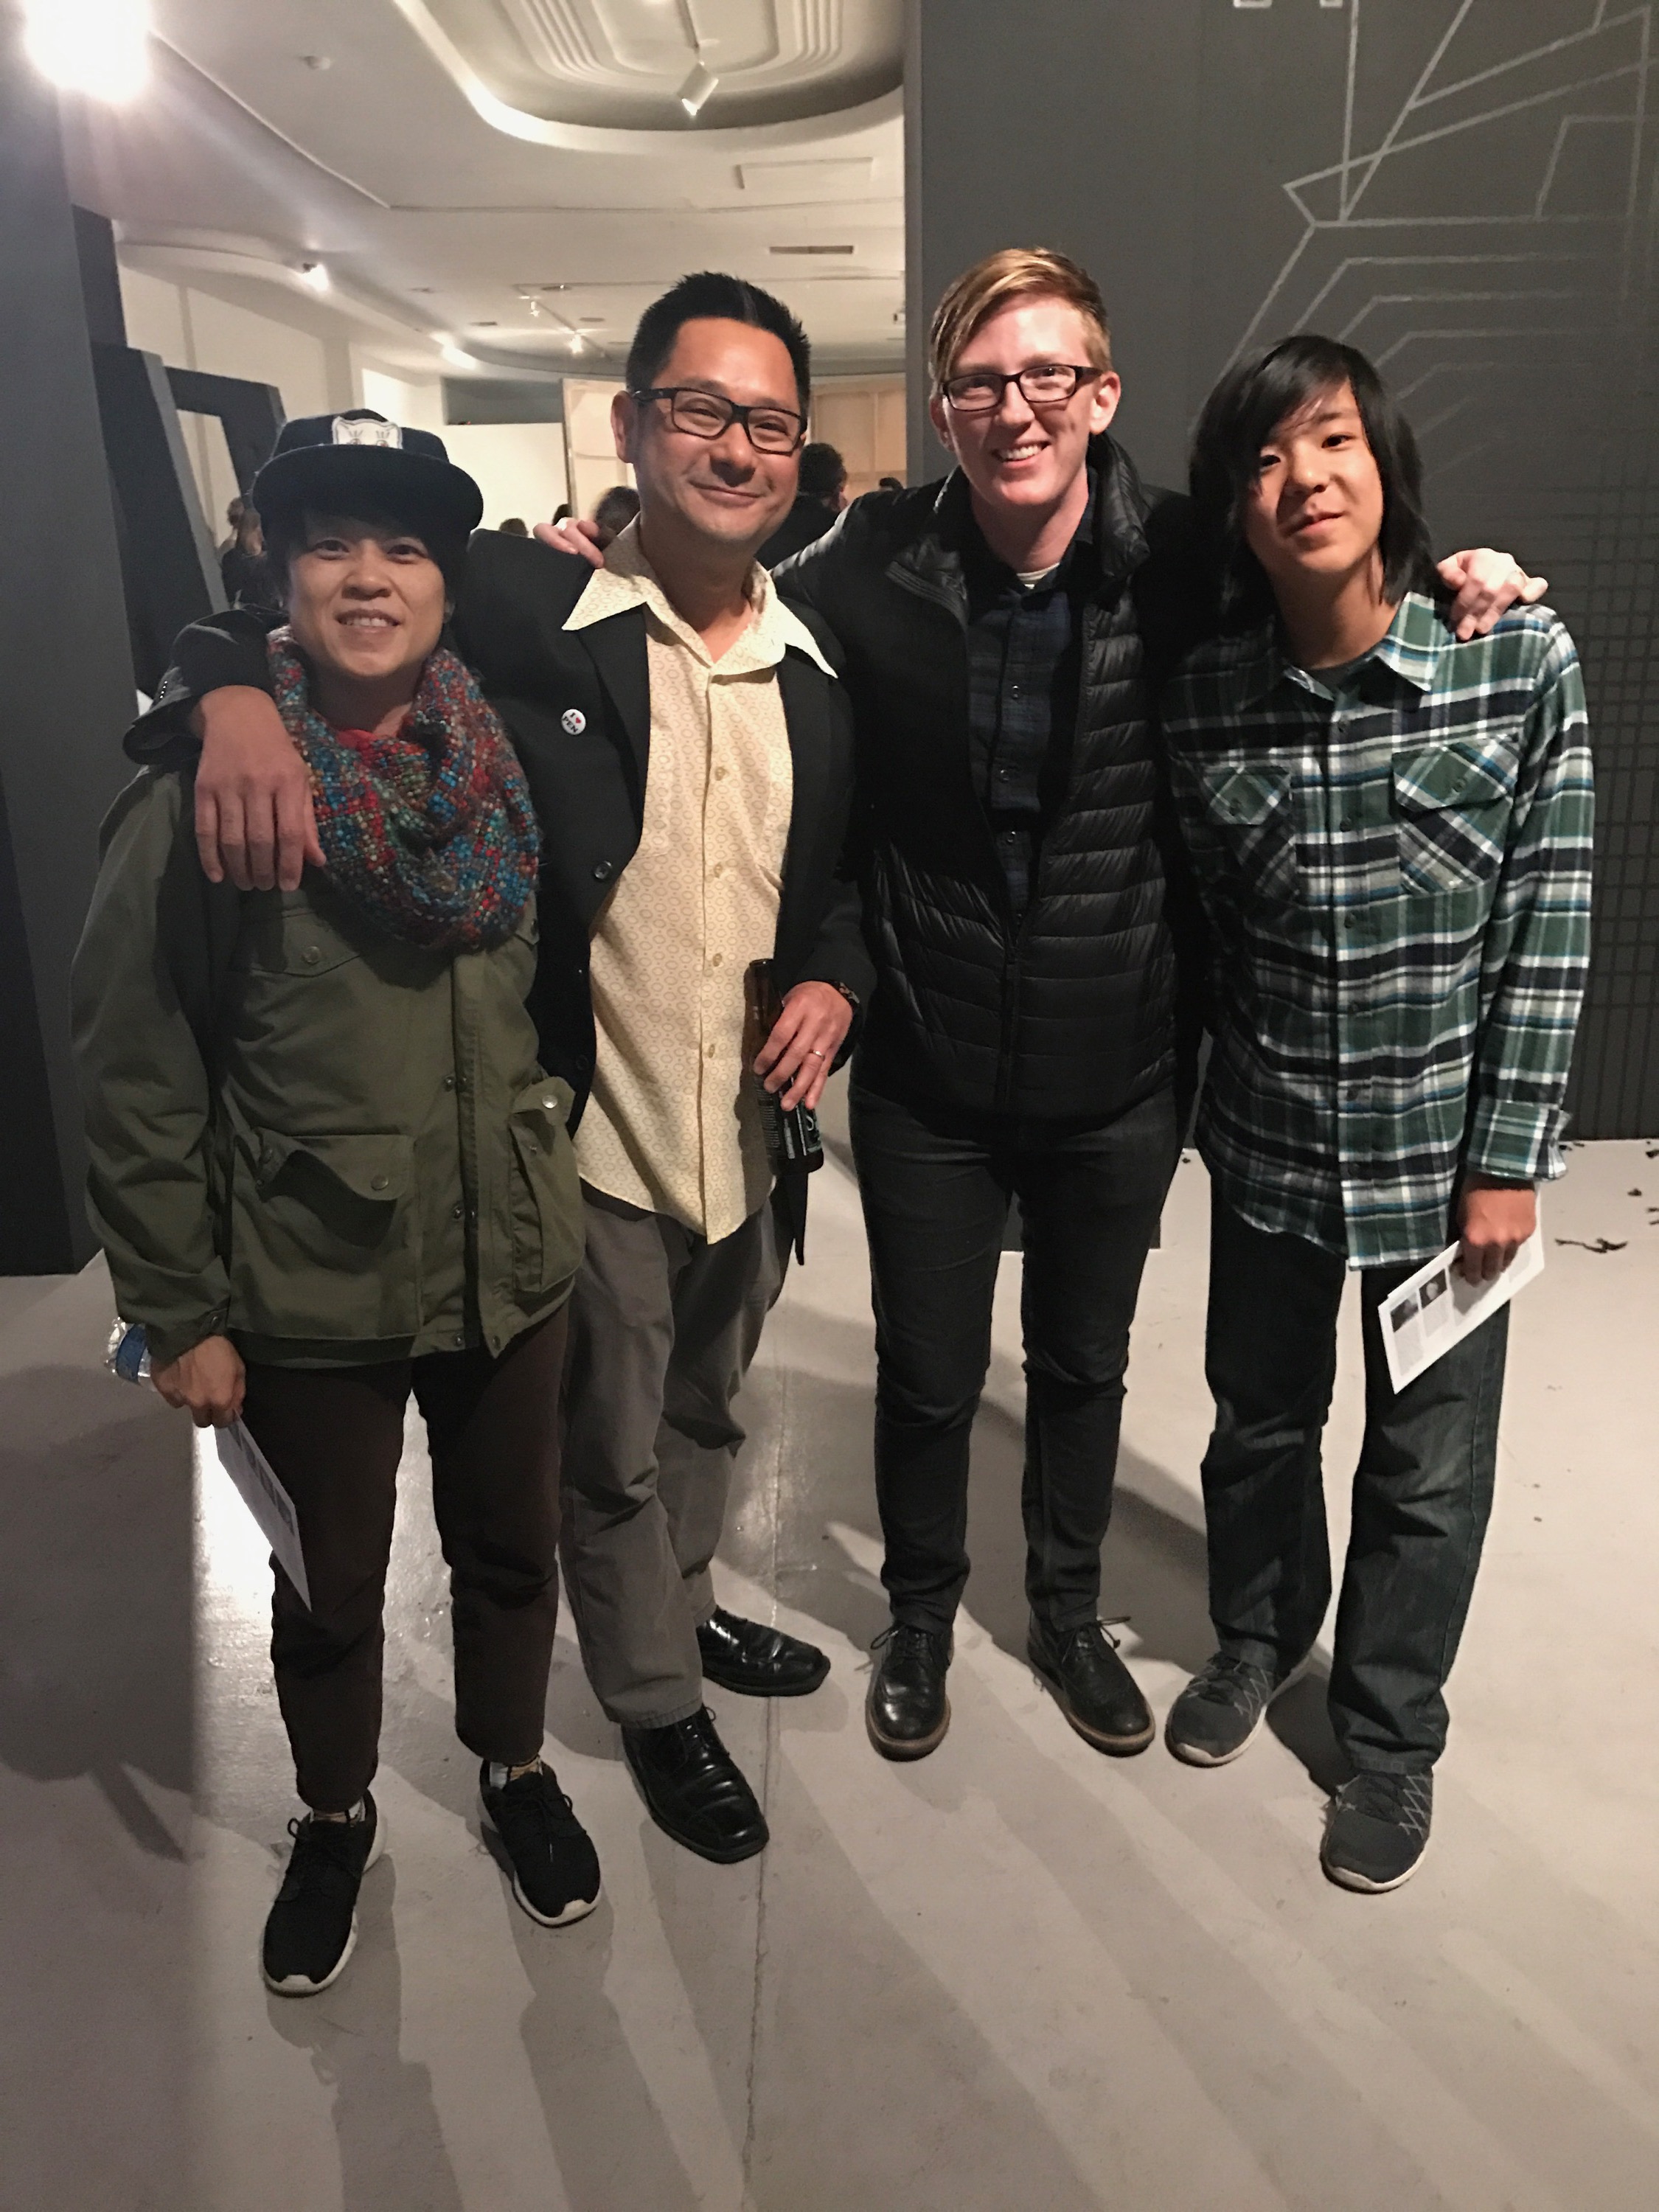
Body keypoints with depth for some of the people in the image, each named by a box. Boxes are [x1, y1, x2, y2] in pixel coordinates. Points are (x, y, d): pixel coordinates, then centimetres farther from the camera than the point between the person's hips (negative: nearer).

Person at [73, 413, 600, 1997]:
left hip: (509, 1260, 3)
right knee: (330, 1587, 18)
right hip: (310, 1287, -3)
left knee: (510, 1548, 20)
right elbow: (135, 1075, -10)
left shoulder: (505, 761, -1)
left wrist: (558, 1183, 9)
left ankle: (513, 1768, 48)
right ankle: (335, 1818, 46)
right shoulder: (206, 793, -13)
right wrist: (178, 1314, -9)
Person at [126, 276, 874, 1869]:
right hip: (592, 1140, -4)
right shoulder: (523, 608, -12)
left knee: (703, 1413, 27)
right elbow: (263, 599, -7)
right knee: (610, 1454, 15)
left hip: (752, 1134, 5)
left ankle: (683, 1608, 55)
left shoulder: (821, 673, 1)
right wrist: (237, 694, -30)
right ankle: (655, 1701, 42)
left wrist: (834, 978, -8)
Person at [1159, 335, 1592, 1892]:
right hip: (1267, 1141, 2)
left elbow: (1549, 926, -9)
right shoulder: (1206, 692, -6)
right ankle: (1256, 1636, 50)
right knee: (1259, 1422, 20)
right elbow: (1207, 917, 4)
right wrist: (1206, 1096, 3)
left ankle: (1391, 1735, 39)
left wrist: (1510, 1159, -10)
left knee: (1428, 1467, 14)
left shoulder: (1521, 657, -12)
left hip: (1442, 1145, -1)